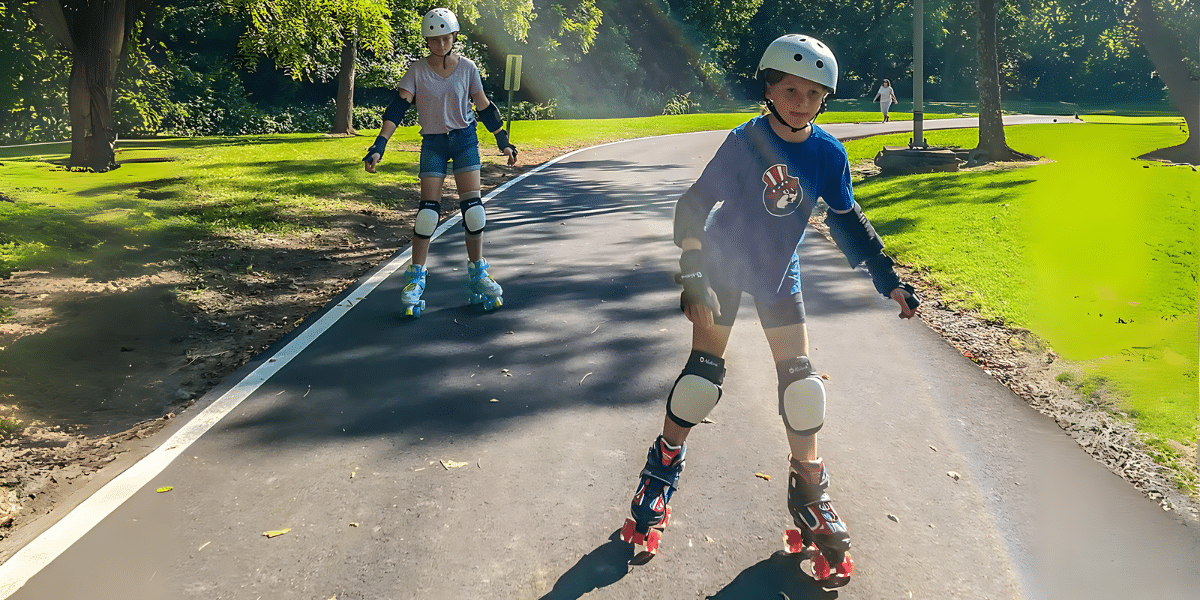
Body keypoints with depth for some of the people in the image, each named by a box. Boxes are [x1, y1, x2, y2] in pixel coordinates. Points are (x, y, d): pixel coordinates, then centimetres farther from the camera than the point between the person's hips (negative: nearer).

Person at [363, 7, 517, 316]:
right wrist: (379, 146, -23)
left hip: (465, 140, 1)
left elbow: (484, 108, 6)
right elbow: (398, 107, -14)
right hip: (432, 143, -1)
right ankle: (416, 277, 6)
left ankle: (477, 273, 11)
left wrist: (503, 141, 9)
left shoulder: (467, 68, -3)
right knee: (428, 210, -6)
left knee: (473, 207, -5)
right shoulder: (417, 70, -7)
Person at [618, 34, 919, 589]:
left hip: (779, 276, 3)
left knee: (801, 384, 0)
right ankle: (662, 469, 15)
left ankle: (808, 492, 17)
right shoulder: (745, 142, -22)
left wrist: (889, 281, 0)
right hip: (724, 266, -3)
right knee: (702, 375, -6)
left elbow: (848, 224, 1)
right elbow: (694, 204, -20)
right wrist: (695, 278, -27)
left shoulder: (829, 154, -11)